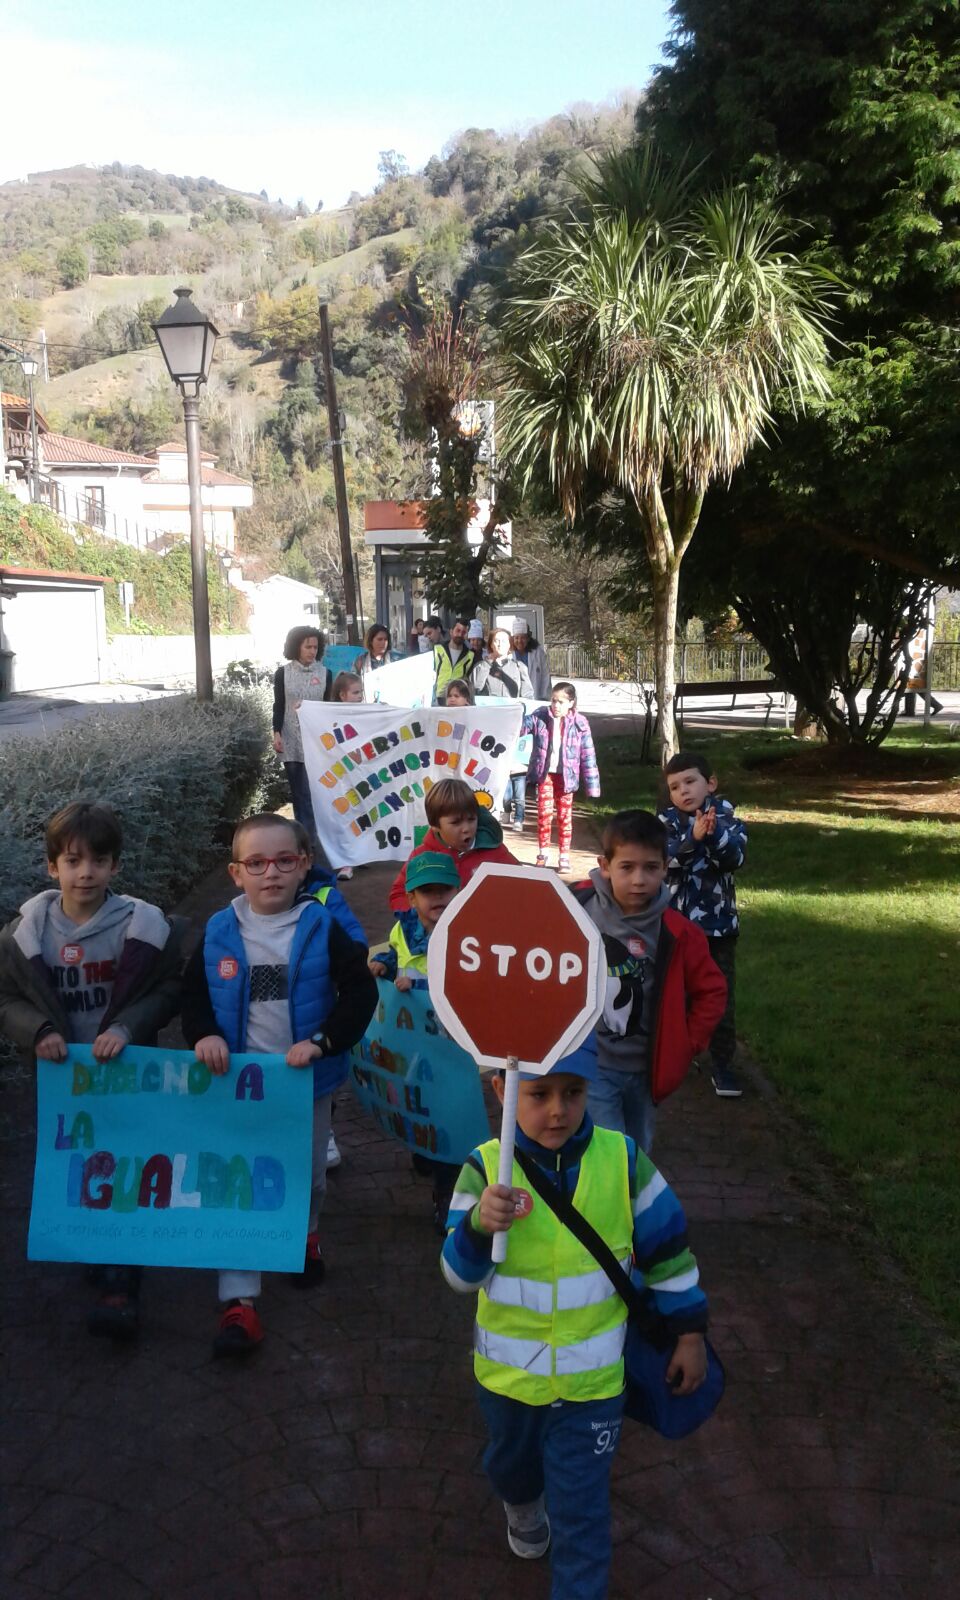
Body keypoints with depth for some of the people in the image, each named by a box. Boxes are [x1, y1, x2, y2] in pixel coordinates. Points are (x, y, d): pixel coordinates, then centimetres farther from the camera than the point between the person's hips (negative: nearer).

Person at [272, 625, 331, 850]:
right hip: (292, 741, 0)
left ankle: (315, 836, 7)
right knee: (300, 791, 1)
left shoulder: (325, 673, 5)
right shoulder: (283, 673, 4)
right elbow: (279, 705, 5)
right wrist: (277, 733, -5)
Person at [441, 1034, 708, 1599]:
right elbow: (460, 1275, -23)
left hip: (592, 1377, -2)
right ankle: (523, 1508, 63)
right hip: (509, 1371, 2)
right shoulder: (487, 1167, -19)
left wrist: (690, 1332, 0)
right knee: (511, 1461, 30)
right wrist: (479, 1225, -44)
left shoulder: (621, 1160, -17)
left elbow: (667, 1245, -4)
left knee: (582, 1512, 4)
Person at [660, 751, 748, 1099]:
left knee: (721, 997, 5)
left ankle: (722, 1064, 18)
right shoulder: (667, 821, -4)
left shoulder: (726, 817, -2)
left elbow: (735, 857, -18)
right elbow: (665, 859, -21)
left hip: (719, 925, 0)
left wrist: (713, 833, -33)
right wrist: (693, 837, -36)